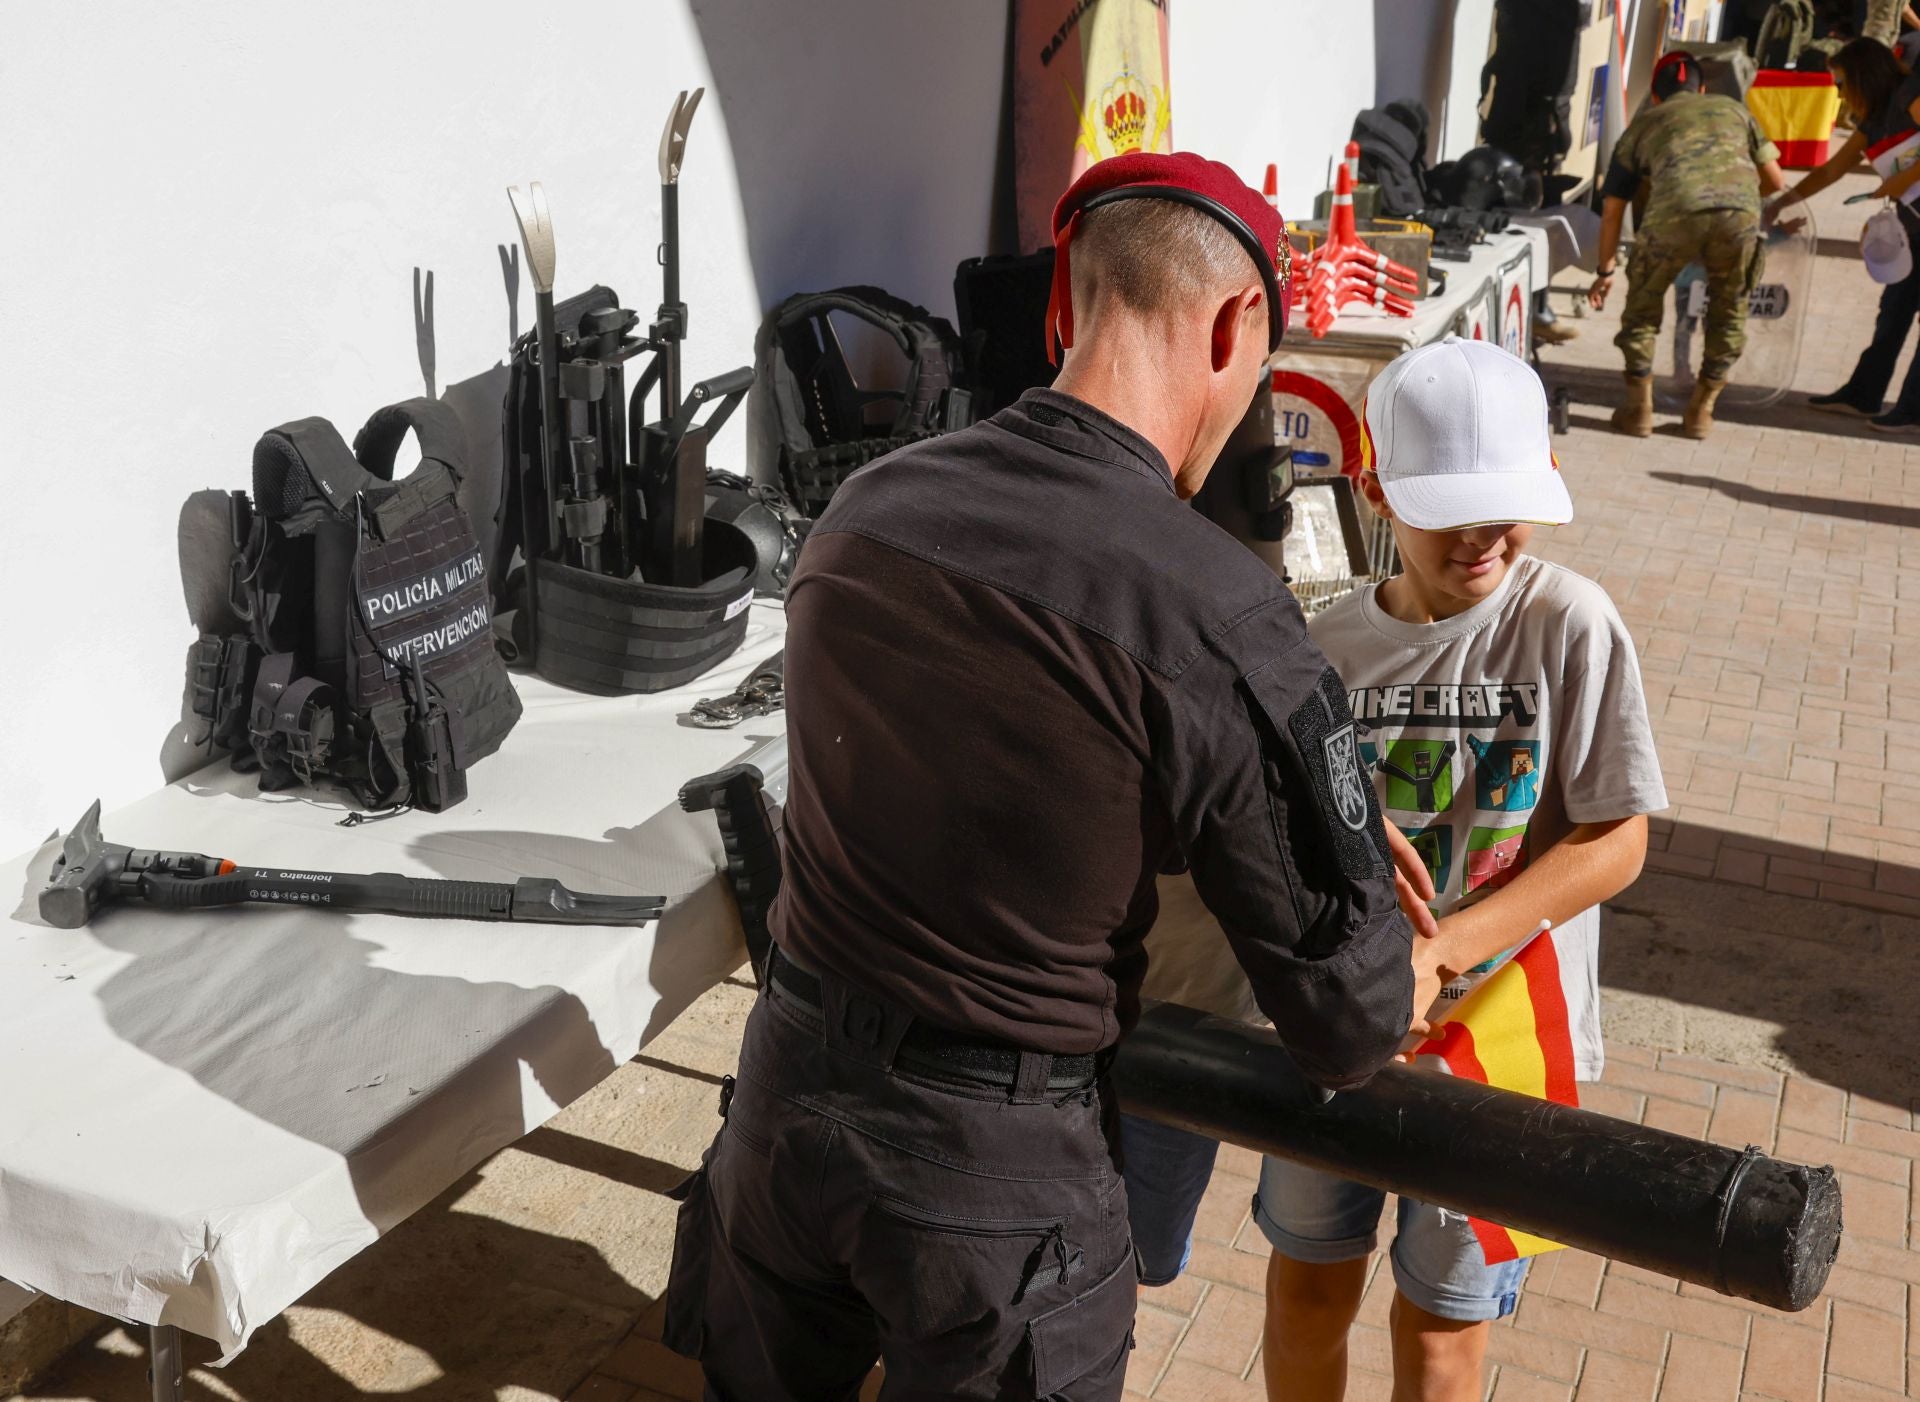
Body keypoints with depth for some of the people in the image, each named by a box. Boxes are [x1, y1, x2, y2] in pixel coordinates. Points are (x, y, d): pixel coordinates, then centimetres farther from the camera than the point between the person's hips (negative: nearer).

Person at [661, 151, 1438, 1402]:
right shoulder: (1226, 620, -23)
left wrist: (1325, 826, 13)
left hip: (785, 1101, 5)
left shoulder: (864, 508, -4)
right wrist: (1413, 972, 8)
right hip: (998, 1169, -5)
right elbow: (1352, 1027, -17)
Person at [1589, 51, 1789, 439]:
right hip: (1740, 212, 1)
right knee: (1729, 309, 24)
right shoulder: (1732, 108, 34)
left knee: (1644, 302, 24)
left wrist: (1606, 270, 43)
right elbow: (1776, 181, 32)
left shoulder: (1643, 124, 32)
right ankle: (1701, 410, 28)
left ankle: (1639, 407, 24)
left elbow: (1612, 210, 32)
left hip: (1676, 211, -1)